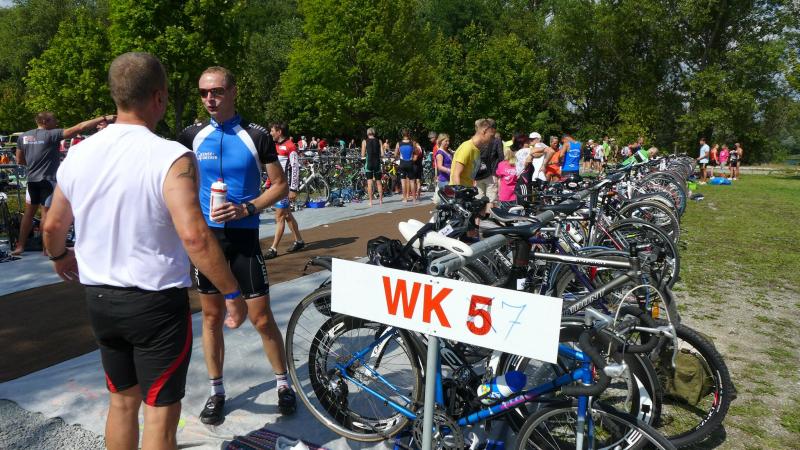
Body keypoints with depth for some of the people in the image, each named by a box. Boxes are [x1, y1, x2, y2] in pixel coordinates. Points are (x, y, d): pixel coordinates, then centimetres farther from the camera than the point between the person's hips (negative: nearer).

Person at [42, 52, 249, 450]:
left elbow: (53, 227, 11)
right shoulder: (171, 158, -19)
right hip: (157, 301, -6)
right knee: (160, 411, 10)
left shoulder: (78, 155, 1)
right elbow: (193, 236, -29)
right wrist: (232, 293, -20)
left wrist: (59, 257, 31)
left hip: (99, 298, 6)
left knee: (122, 399, 24)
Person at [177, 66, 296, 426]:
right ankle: (216, 392, 26)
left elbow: (281, 186, -3)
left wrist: (246, 208, -17)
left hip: (243, 236, -3)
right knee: (212, 316, 11)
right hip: (206, 235, 3)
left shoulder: (256, 135, -6)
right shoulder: (193, 135, 2)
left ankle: (283, 383, 21)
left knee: (261, 318, 0)